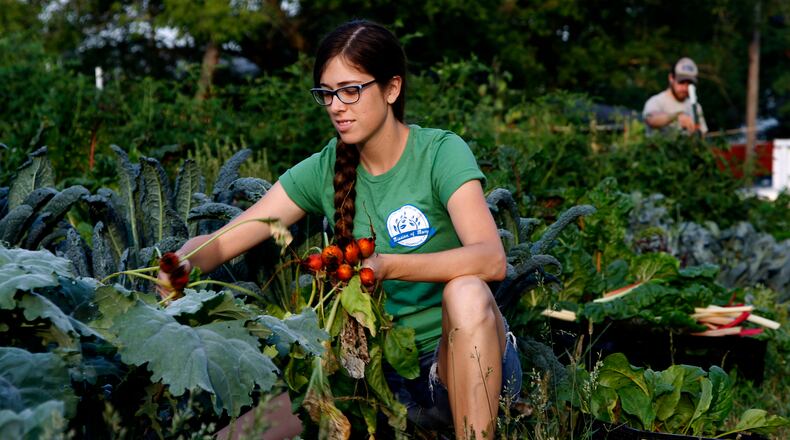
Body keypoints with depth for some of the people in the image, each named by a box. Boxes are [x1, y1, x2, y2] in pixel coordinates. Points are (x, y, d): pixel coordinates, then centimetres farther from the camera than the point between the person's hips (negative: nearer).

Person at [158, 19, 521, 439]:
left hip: (470, 359, -2)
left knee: (465, 291, -35)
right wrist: (183, 263, -27)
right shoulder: (324, 171, 0)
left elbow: (491, 259, -27)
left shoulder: (441, 153, -11)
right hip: (387, 368, 2)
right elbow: (221, 242, -4)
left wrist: (387, 266, -40)